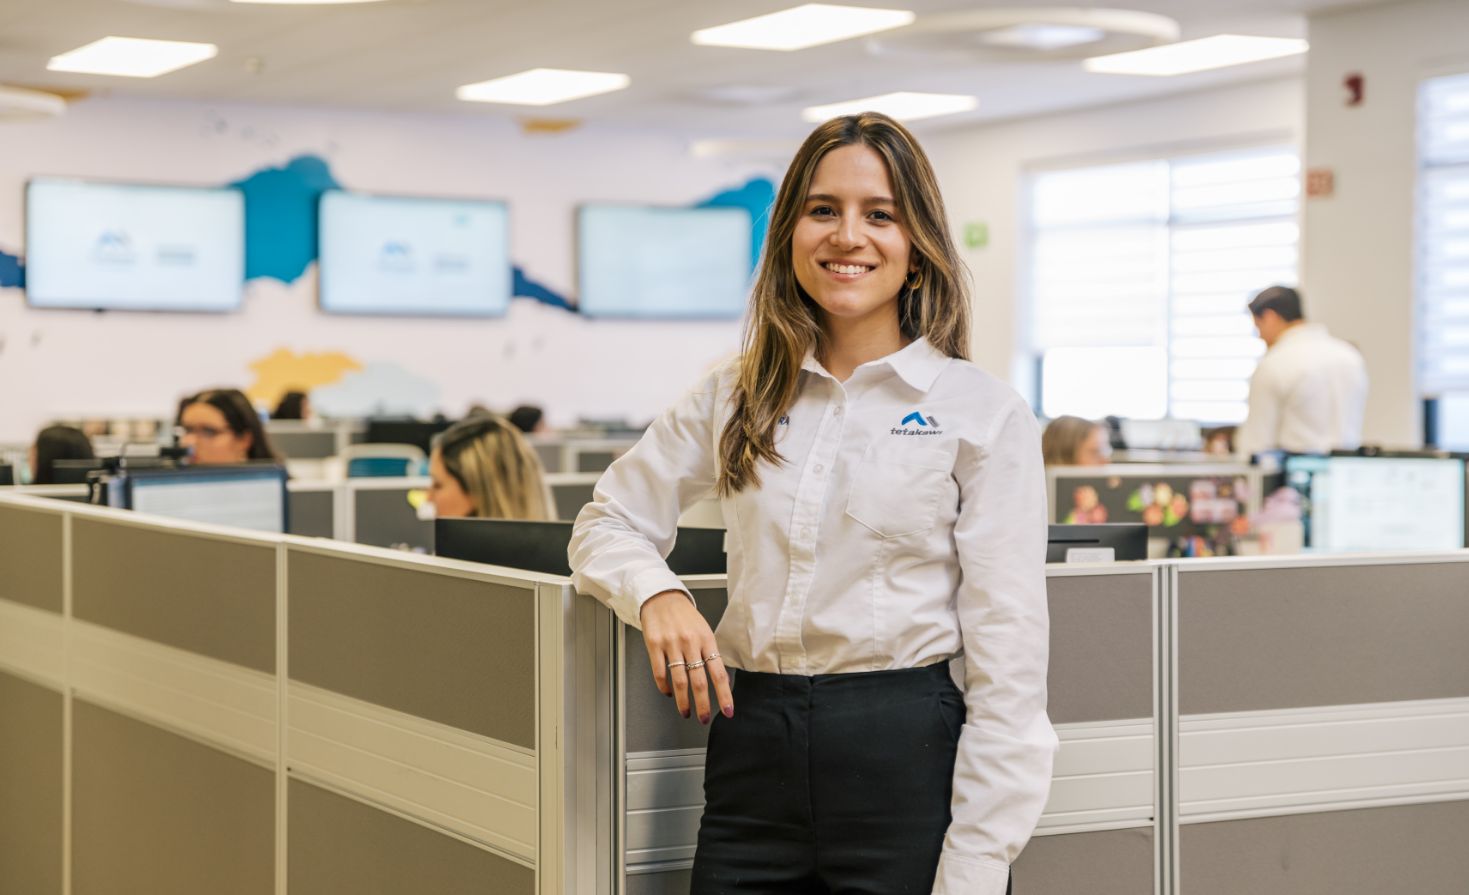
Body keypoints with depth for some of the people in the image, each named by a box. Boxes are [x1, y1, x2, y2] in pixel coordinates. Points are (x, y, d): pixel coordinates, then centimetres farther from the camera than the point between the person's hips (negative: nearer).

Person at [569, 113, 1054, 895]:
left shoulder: (984, 414, -3)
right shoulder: (736, 397, 9)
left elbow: (1007, 655, -7)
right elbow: (610, 521, 16)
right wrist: (656, 595, -9)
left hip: (903, 753, -3)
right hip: (750, 744, 3)